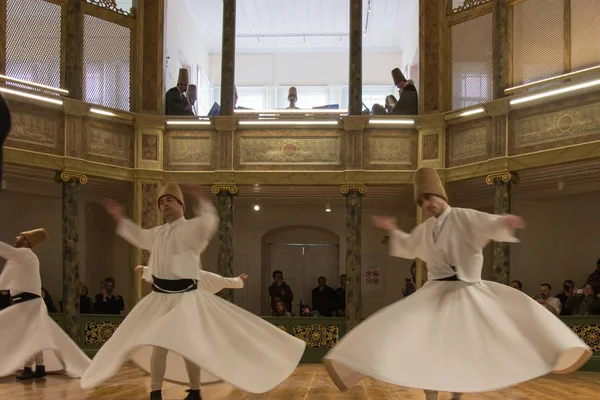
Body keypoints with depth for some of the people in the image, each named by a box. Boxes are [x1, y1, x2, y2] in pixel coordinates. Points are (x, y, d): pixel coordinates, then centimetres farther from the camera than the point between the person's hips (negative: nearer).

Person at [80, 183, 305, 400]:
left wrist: (201, 202, -38)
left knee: (189, 346, -2)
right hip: (160, 297, 6)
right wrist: (120, 218, 31)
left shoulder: (192, 228, -6)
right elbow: (139, 237, 34)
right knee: (158, 345, 8)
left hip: (185, 296, -6)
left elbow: (209, 223, -27)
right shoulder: (158, 233, 15)